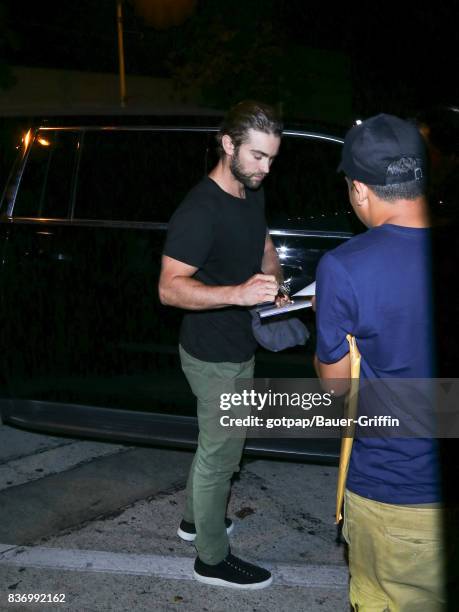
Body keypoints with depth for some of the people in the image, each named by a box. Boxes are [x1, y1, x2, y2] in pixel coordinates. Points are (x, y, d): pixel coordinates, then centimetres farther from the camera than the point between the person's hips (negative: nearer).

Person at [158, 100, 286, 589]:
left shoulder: (252, 193, 3)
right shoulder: (199, 210, -26)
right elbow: (169, 288, -28)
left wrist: (274, 282, -1)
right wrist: (238, 293, -39)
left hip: (239, 347, 9)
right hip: (214, 357, -9)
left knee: (216, 443, 24)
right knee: (220, 453, 5)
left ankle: (195, 519, 45)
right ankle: (212, 559, 22)